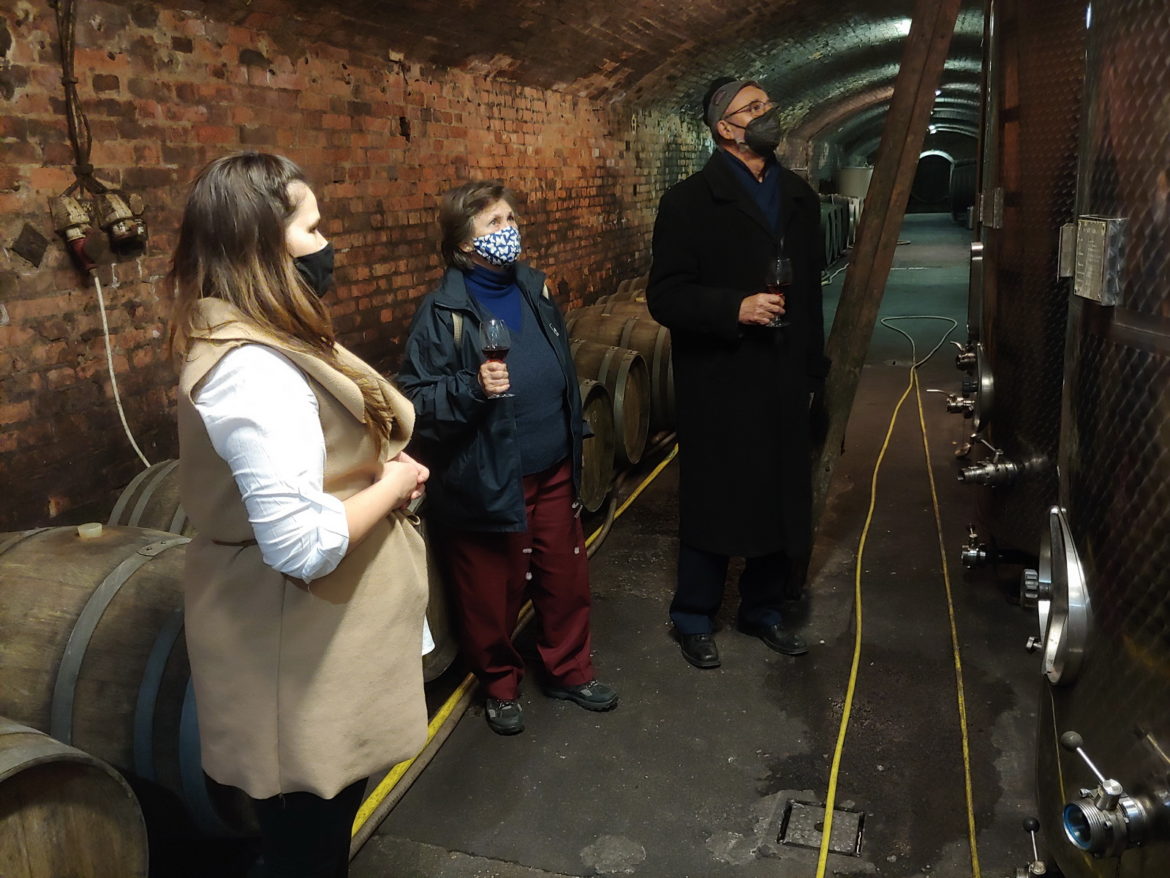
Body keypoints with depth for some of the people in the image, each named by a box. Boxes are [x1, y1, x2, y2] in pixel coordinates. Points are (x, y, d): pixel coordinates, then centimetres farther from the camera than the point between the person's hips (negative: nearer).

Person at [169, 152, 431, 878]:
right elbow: (303, 543, -33)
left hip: (309, 635, 10)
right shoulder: (255, 370, -27)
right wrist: (392, 485, -17)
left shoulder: (260, 345, 6)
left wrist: (381, 468, 2)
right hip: (300, 655, -10)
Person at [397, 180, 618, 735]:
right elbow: (417, 401, -16)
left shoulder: (533, 288, 6)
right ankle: (500, 685, 34)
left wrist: (573, 435, 20)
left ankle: (569, 670, 38)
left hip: (553, 472, 6)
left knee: (566, 578, 16)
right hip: (488, 481, -6)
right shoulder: (443, 311, -14)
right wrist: (472, 387, -31)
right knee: (493, 593, 9)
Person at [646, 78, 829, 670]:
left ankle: (762, 609, 33)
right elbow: (665, 297, -12)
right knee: (713, 506, 6)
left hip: (785, 384, 6)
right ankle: (693, 620, 25)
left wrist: (814, 367, 14)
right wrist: (735, 309, -23)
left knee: (783, 504, 12)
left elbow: (811, 291, 17)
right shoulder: (690, 201, -7)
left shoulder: (800, 198, 12)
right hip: (719, 387, -5)